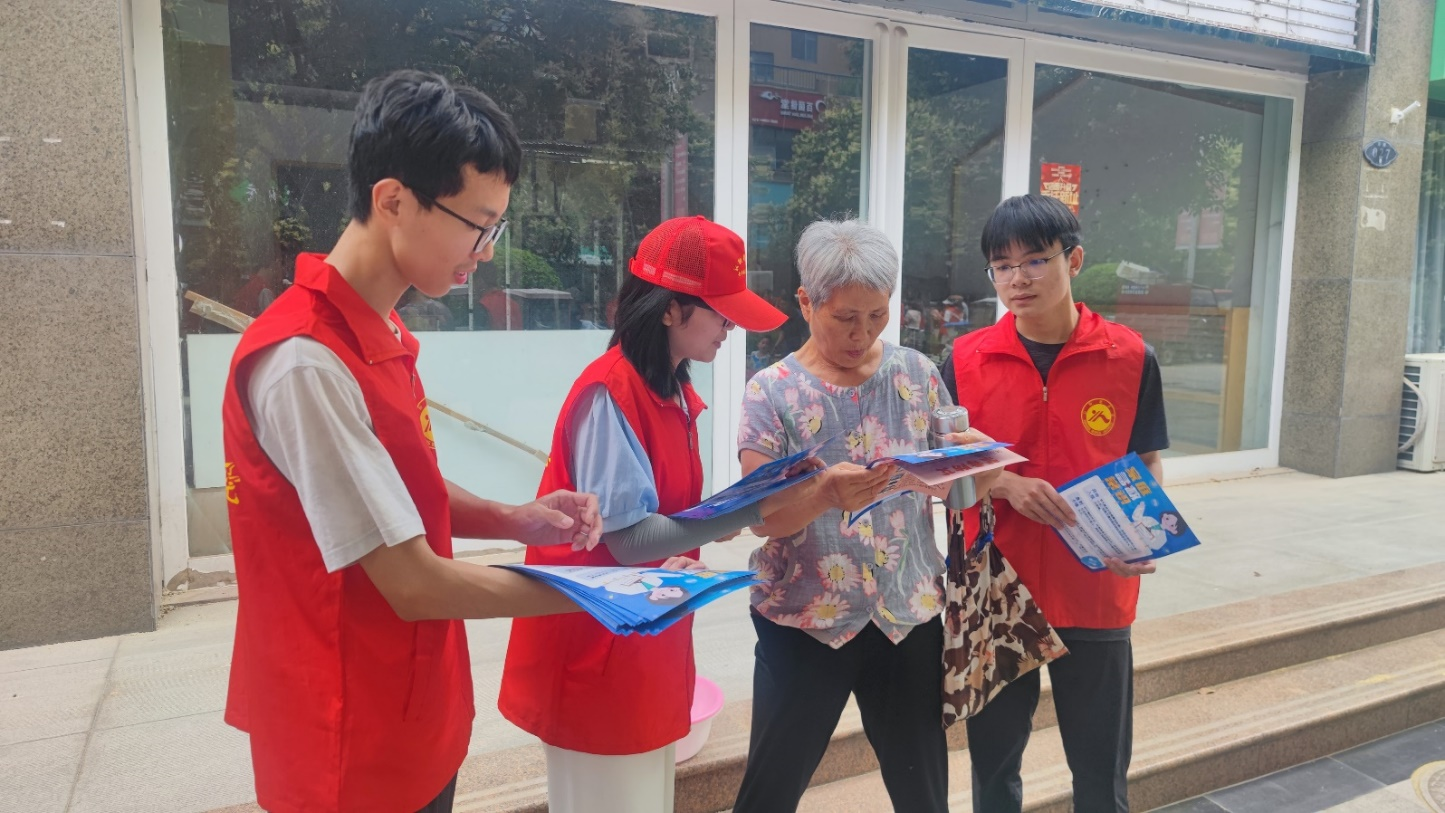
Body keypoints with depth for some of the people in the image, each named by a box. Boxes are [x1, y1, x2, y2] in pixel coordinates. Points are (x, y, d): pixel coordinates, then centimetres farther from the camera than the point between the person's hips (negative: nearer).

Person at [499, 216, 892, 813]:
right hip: (598, 656, -8)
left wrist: (790, 493, -5)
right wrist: (771, 502, -29)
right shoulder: (608, 393, -20)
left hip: (651, 642, 8)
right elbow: (631, 540, -26)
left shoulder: (675, 393, 6)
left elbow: (673, 515, 7)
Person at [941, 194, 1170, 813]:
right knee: (993, 762, 16)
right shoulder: (965, 360, -4)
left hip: (1094, 594, 0)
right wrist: (1006, 485, -18)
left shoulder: (1130, 358, -4)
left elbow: (1147, 464, 5)